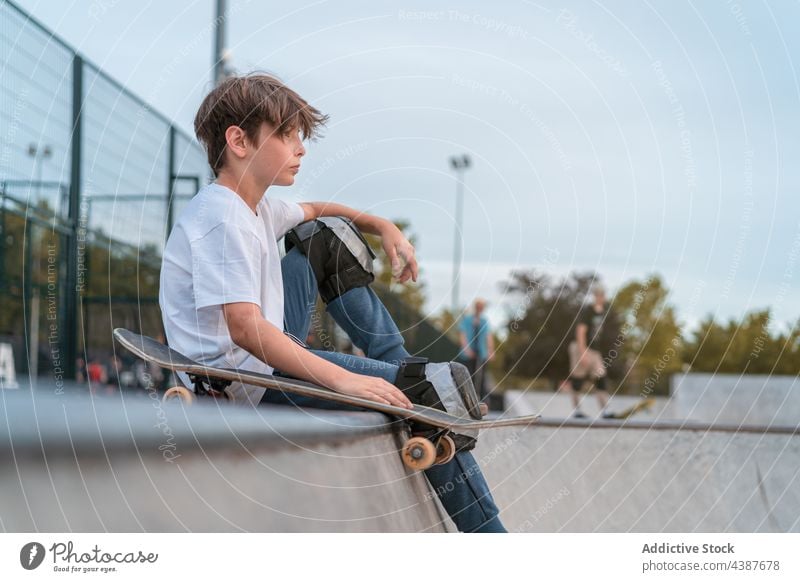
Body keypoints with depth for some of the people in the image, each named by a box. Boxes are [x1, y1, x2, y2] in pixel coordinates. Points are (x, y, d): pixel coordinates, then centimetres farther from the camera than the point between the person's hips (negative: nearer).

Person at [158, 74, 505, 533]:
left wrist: (383, 227, 16)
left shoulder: (255, 206, 11)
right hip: (245, 380, -11)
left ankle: (398, 364, 18)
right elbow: (244, 327, -33)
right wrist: (344, 380, -38)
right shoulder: (222, 219, -21)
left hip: (265, 354, 11)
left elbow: (315, 212, 33)